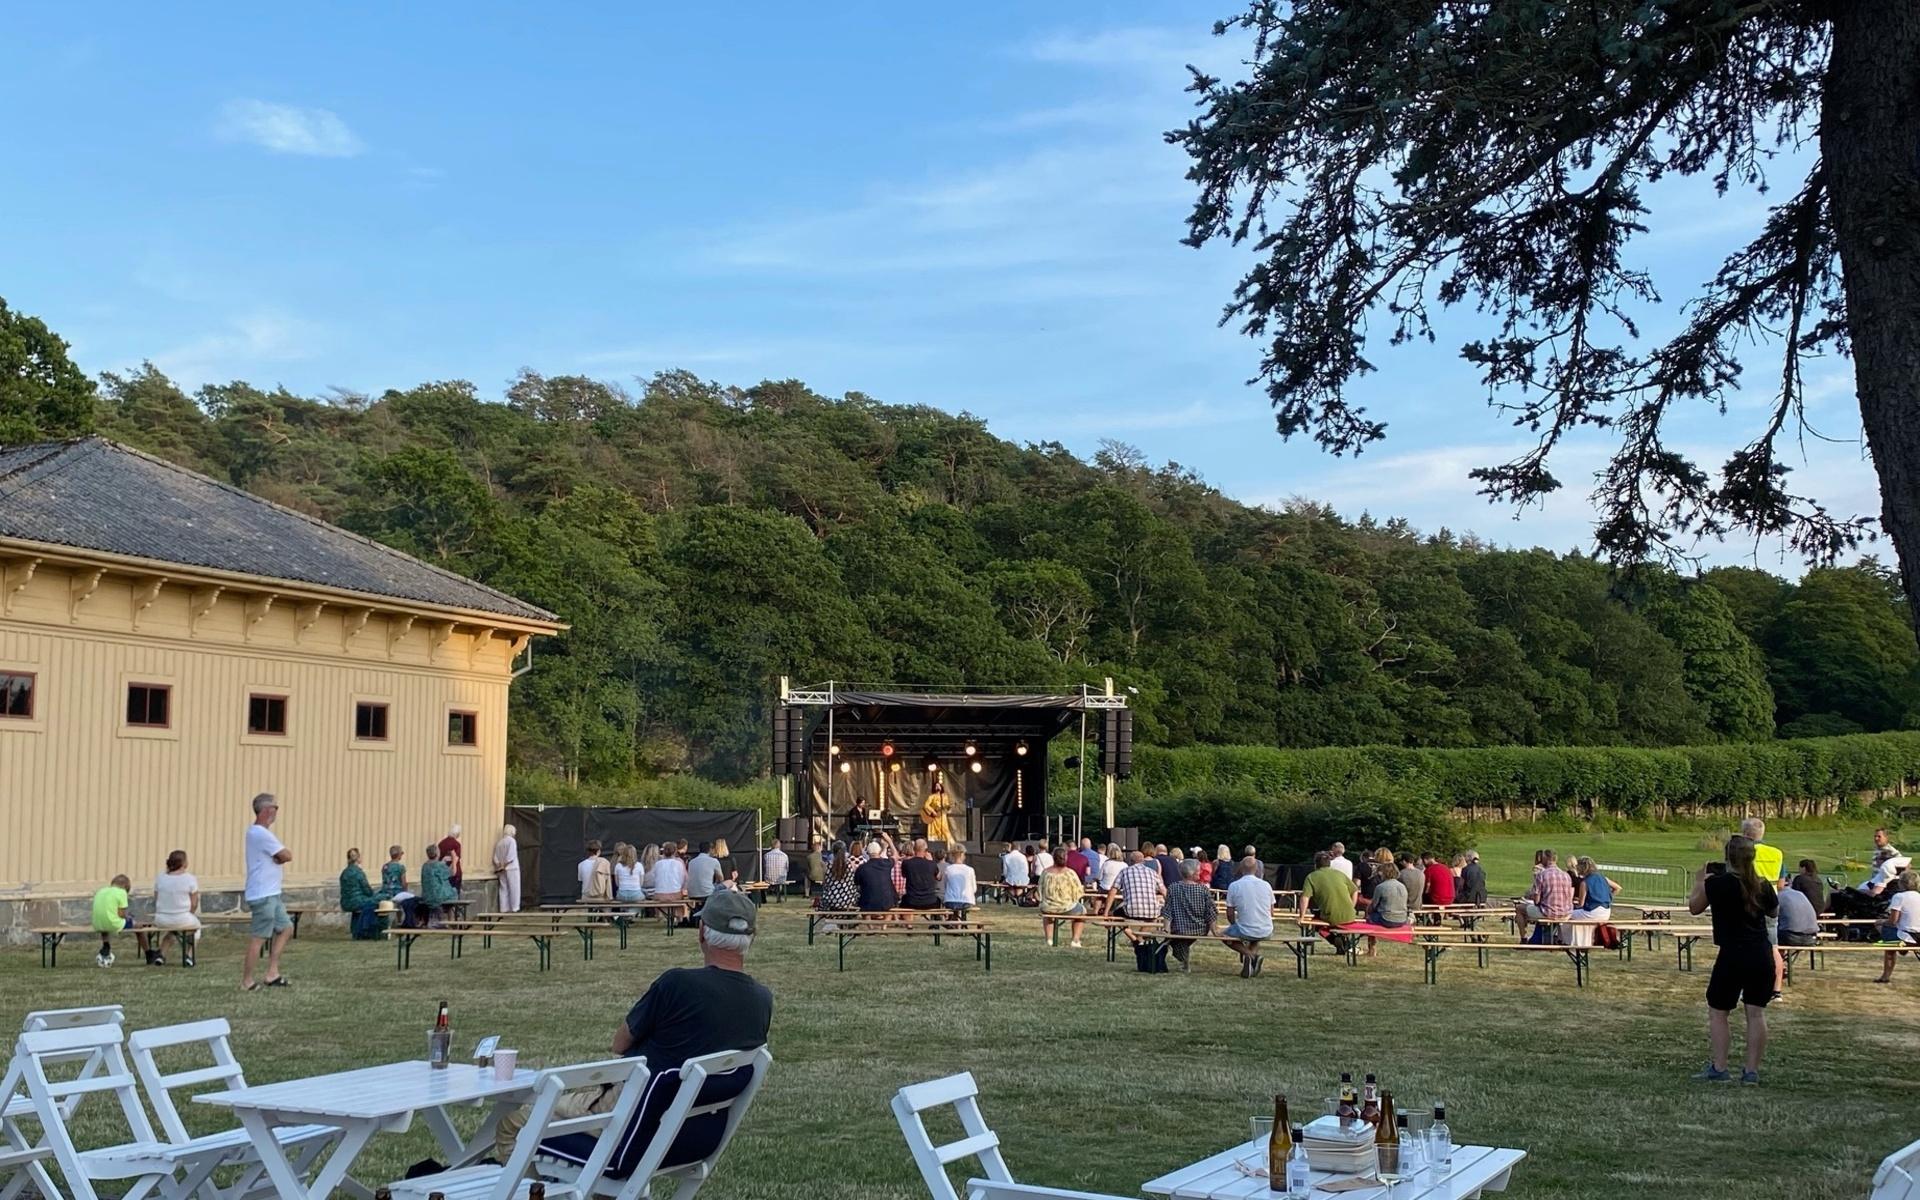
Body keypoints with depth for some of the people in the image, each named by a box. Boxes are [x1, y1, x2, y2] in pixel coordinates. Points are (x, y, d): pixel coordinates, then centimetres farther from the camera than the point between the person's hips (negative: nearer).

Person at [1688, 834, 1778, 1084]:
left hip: (1732, 956, -4)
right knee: (1756, 1012, 6)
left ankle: (1718, 1069, 2)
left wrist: (1699, 881, 18)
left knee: (1718, 1012, 5)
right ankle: (1752, 1070, 7)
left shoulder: (1716, 883, -9)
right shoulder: (1762, 885, 3)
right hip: (1762, 955, 4)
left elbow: (1694, 908, 6)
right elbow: (1774, 912, 23)